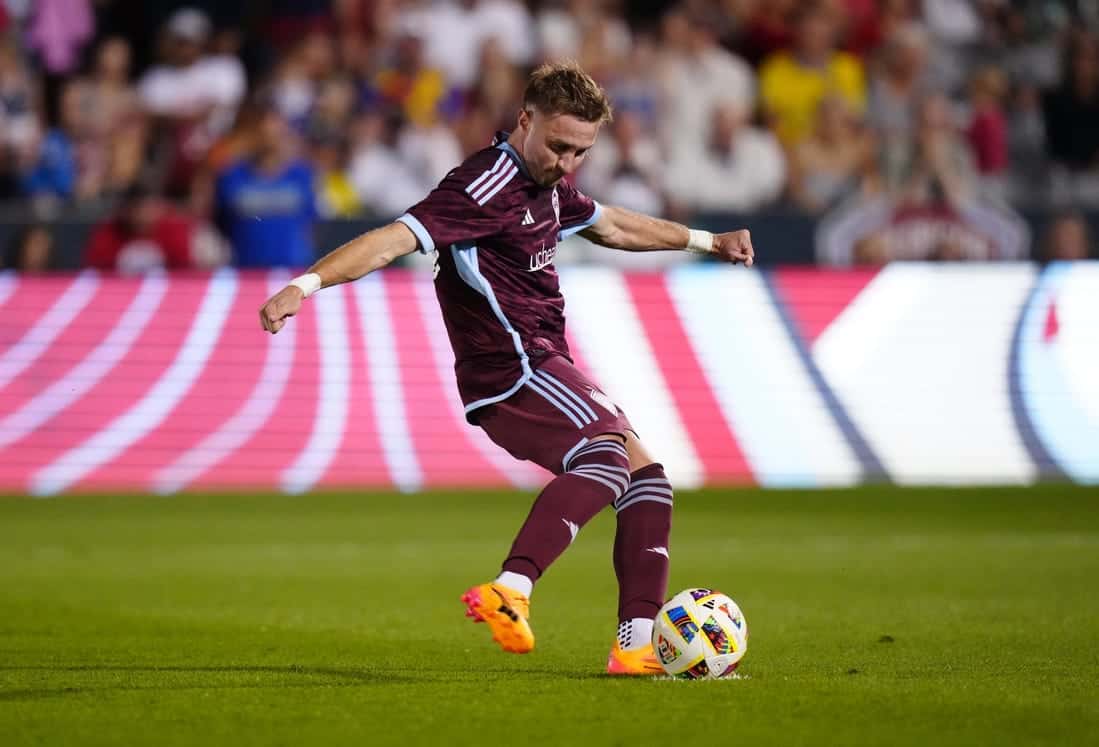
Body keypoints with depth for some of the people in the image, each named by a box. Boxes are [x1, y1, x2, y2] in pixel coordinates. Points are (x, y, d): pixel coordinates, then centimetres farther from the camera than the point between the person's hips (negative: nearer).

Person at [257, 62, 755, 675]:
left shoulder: (546, 182, 15)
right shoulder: (487, 187, -16)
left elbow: (611, 225, 35)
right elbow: (394, 239, -27)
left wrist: (706, 242, 42)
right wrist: (306, 285, -39)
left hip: (543, 366, 10)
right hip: (512, 369, -10)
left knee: (646, 476, 10)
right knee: (608, 456, -29)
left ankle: (637, 647, 9)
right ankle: (509, 591, -45)